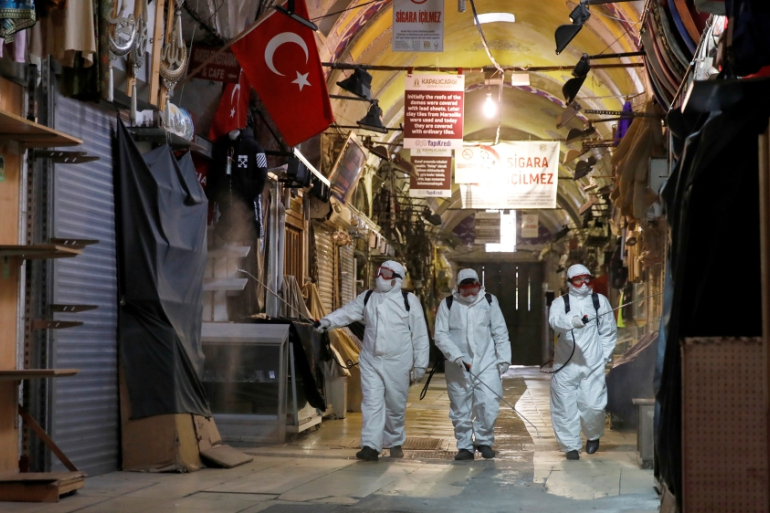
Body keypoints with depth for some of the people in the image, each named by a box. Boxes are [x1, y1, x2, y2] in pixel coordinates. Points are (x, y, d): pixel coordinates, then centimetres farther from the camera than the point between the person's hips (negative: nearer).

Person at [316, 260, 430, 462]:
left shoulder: (409, 301, -3)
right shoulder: (367, 298, 7)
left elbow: (420, 335, -2)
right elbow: (347, 312, 1)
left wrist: (420, 364, -4)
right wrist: (327, 321, -20)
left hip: (398, 362, -2)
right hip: (370, 361, 2)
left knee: (395, 405, 9)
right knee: (372, 403, -6)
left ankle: (395, 442, 28)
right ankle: (371, 445, -10)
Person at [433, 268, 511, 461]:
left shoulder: (489, 301, 5)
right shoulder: (448, 304, 0)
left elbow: (500, 332, 7)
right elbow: (440, 335, -5)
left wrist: (504, 357, 0)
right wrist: (456, 356, -17)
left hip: (487, 364, 0)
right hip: (458, 366, 0)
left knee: (488, 404, -9)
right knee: (460, 409, 5)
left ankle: (484, 441, 11)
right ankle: (465, 446, 18)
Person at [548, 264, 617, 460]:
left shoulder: (600, 301, 7)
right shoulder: (560, 302, 3)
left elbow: (609, 331, 12)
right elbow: (555, 321, -20)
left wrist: (605, 354, 5)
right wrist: (572, 320, -40)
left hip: (593, 363, 0)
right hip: (566, 363, 0)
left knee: (593, 405, -5)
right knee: (565, 406, 0)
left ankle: (593, 436, 24)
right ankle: (571, 446, 14)